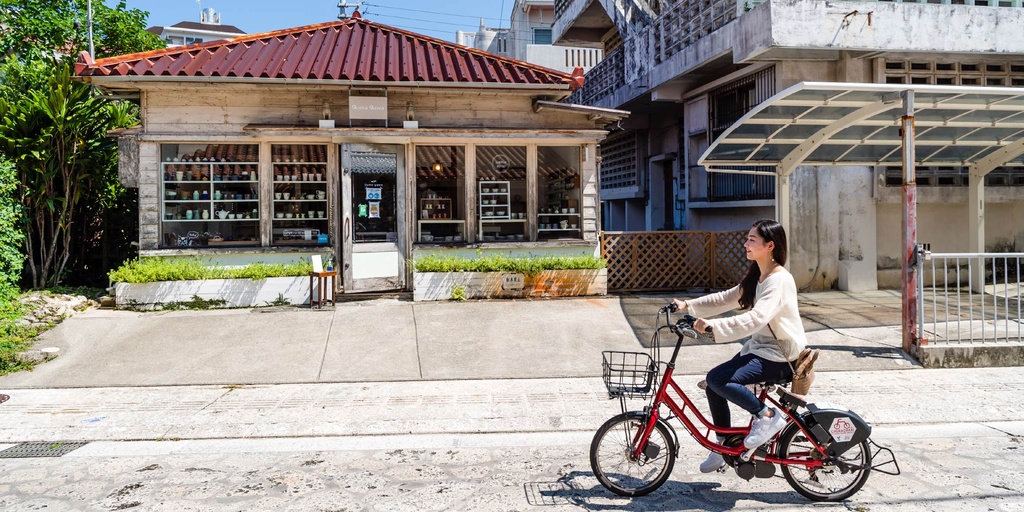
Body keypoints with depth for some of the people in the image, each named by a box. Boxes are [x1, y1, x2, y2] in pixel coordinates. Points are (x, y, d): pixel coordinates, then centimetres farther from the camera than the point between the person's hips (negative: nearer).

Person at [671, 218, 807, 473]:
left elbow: (755, 318, -34)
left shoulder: (779, 280, -21)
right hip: (760, 347, 9)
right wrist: (688, 305, 3)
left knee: (717, 379, -23)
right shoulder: (756, 277, 10)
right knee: (714, 386, 4)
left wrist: (713, 326, -40)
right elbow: (726, 299, 13)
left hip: (780, 356, -9)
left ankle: (768, 416, -7)